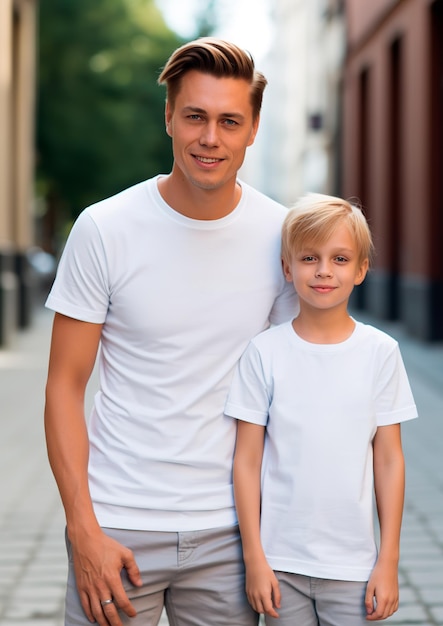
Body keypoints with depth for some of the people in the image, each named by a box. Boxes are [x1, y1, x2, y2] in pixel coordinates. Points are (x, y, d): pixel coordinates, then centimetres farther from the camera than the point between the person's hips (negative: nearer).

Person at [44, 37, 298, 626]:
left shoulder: (281, 235, -1)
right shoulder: (104, 229, -7)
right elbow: (65, 387, -4)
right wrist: (84, 531, -10)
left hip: (228, 531, 2)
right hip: (118, 524, -2)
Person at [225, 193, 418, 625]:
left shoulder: (380, 351, -1)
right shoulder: (265, 352, -4)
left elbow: (388, 459, 1)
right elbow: (247, 460, -2)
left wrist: (389, 560, 0)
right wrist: (254, 557, -3)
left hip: (353, 564, 1)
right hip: (281, 562, 0)